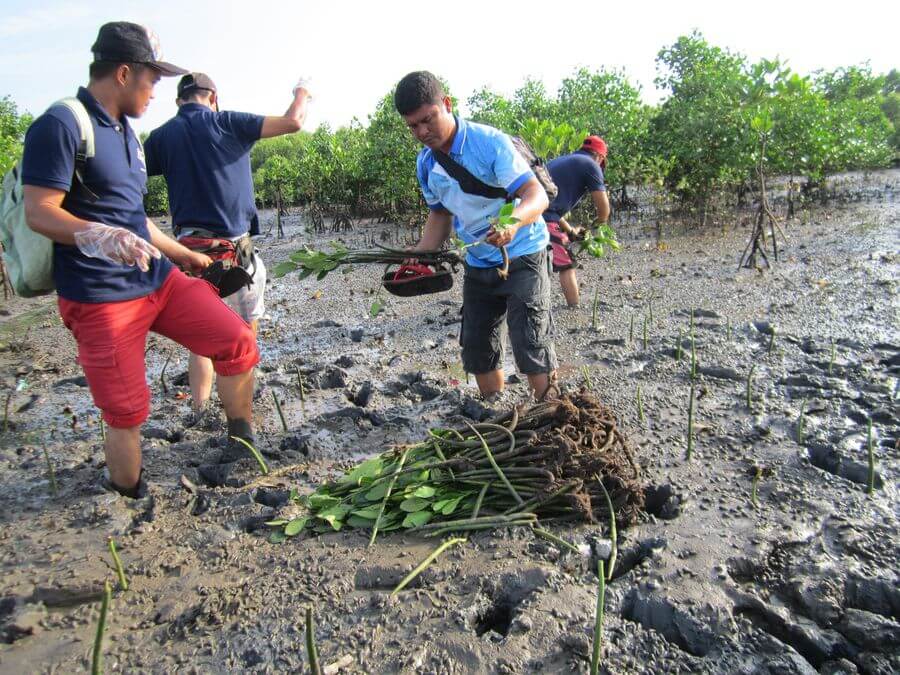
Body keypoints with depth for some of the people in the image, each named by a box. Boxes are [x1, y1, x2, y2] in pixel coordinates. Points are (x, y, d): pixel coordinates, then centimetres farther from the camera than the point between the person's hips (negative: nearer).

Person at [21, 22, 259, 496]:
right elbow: (39, 212, -15)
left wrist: (187, 256, 27)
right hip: (100, 298, -8)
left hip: (158, 279, 8)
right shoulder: (61, 125, -11)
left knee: (238, 342, -2)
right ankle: (131, 503, 20)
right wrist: (97, 236, -33)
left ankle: (243, 440, 19)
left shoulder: (124, 131, 16)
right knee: (126, 413, -2)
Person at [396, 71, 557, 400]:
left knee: (530, 346, -12)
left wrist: (514, 220, -50)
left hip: (522, 256, -7)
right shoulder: (425, 163, 0)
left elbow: (537, 195, -28)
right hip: (478, 263, 7)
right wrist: (420, 254, -3)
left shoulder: (490, 142, -20)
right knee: (477, 348, 12)